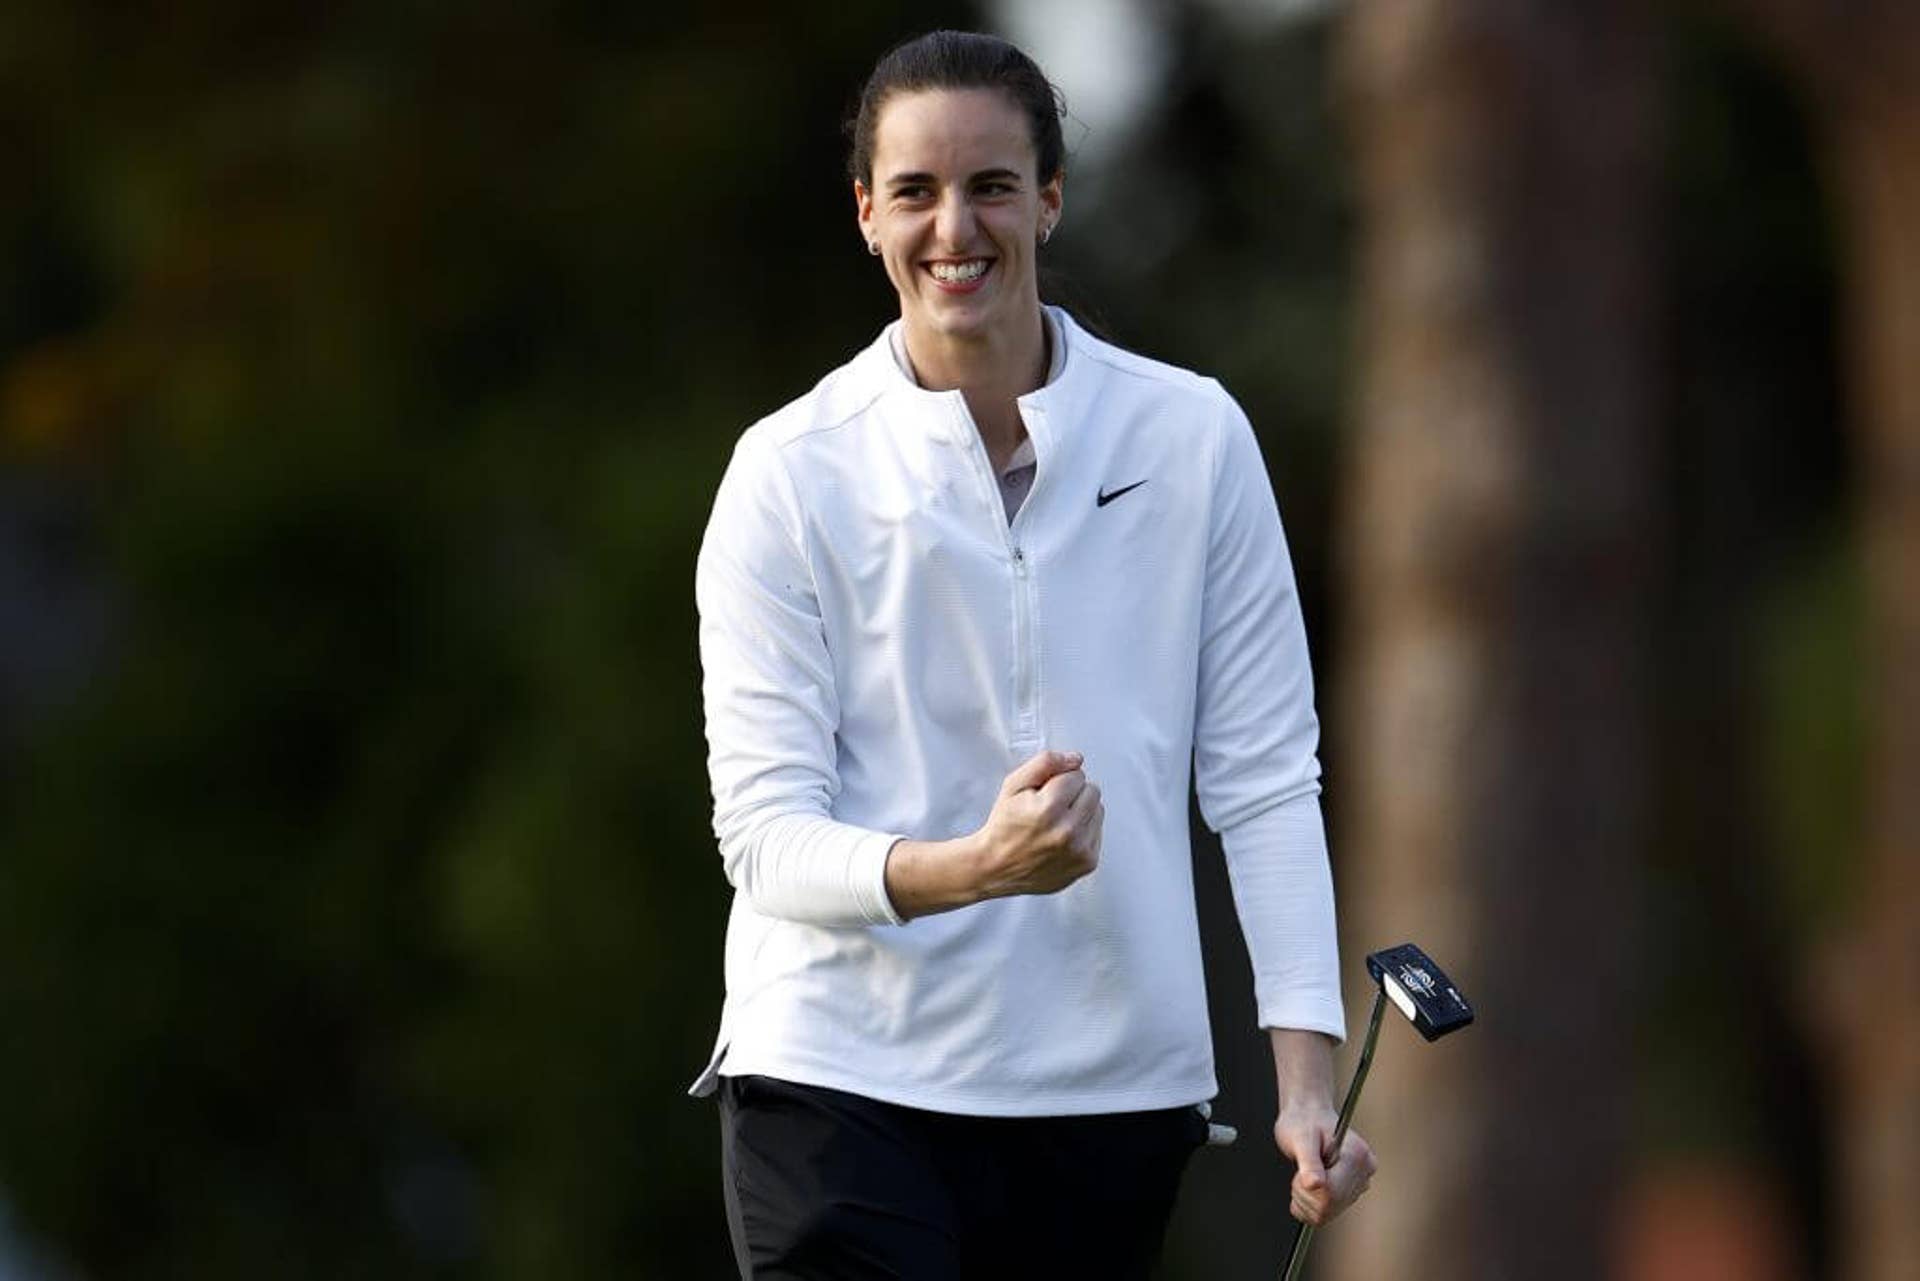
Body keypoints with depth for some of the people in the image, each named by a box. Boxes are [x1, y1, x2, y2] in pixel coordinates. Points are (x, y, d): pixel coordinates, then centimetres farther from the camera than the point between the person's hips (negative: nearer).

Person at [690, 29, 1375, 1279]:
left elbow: (1264, 779, 4)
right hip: (843, 1071, -2)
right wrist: (975, 867, -26)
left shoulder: (1193, 438, 3)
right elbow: (764, 831, -7)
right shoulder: (791, 474, -2)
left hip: (1116, 1084, 2)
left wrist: (1308, 1076, -5)